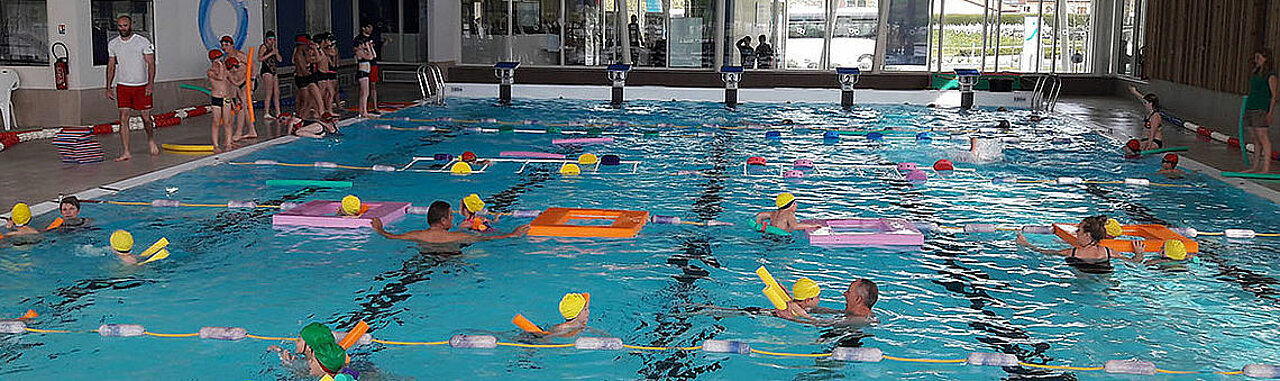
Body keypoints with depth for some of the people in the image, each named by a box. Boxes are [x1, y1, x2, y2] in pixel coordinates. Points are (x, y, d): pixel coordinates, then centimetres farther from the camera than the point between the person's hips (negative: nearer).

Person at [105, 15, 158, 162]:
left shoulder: (143, 42, -3)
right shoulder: (113, 44, 7)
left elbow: (151, 64, -4)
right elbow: (111, 66, 14)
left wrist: (150, 84, -15)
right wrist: (108, 87, 8)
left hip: (141, 86, -2)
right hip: (122, 86, 2)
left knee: (146, 117, 3)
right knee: (123, 118, -5)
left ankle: (151, 139, 34)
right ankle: (126, 152, -4)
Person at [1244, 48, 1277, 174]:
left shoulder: (1271, 75, -6)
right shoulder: (1255, 73, 17)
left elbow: (1274, 95, -9)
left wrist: (1270, 113, -16)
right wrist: (1246, 110, 20)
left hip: (1261, 109, -8)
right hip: (1250, 108, 8)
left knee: (1263, 138, -9)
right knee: (1255, 140, 10)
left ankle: (1266, 168, -10)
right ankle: (1255, 167, 14)